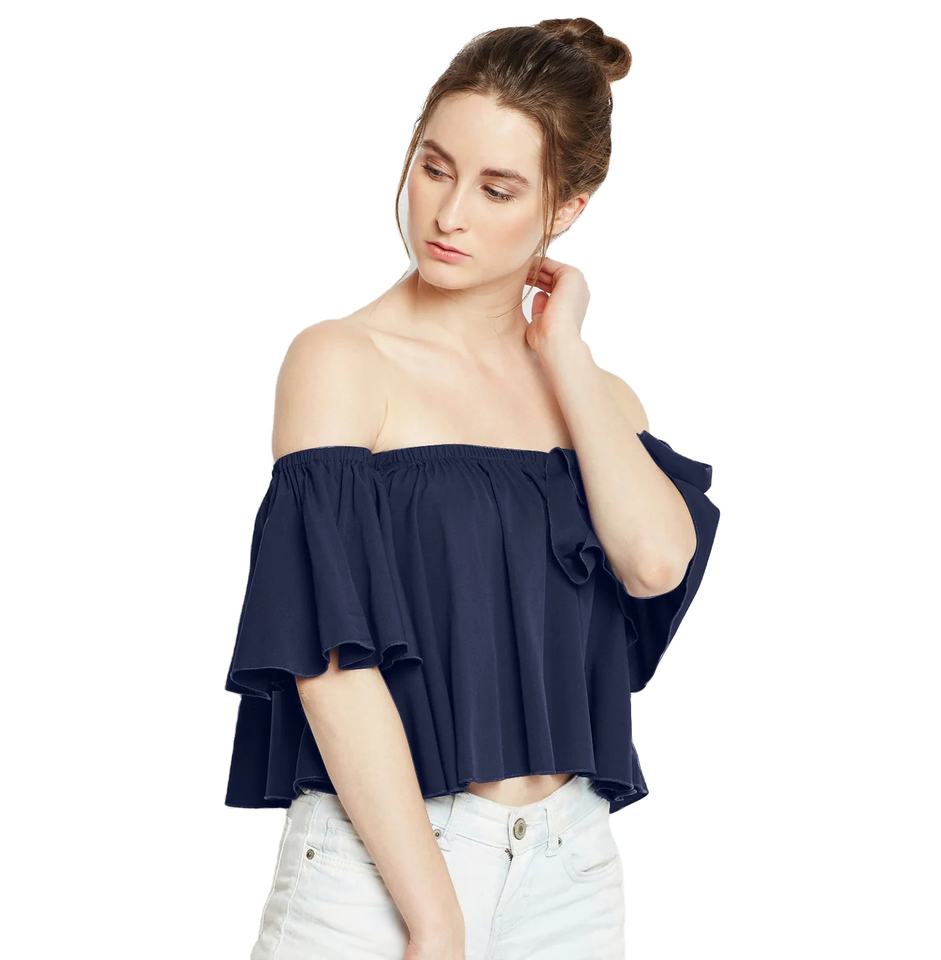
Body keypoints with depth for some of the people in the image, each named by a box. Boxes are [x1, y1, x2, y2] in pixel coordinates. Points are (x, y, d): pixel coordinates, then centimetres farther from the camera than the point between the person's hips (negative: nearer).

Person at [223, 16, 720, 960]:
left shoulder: (596, 394, 9)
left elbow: (658, 559, -12)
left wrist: (562, 350, -3)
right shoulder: (343, 362, -6)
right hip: (377, 863, -4)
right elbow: (333, 663, -14)